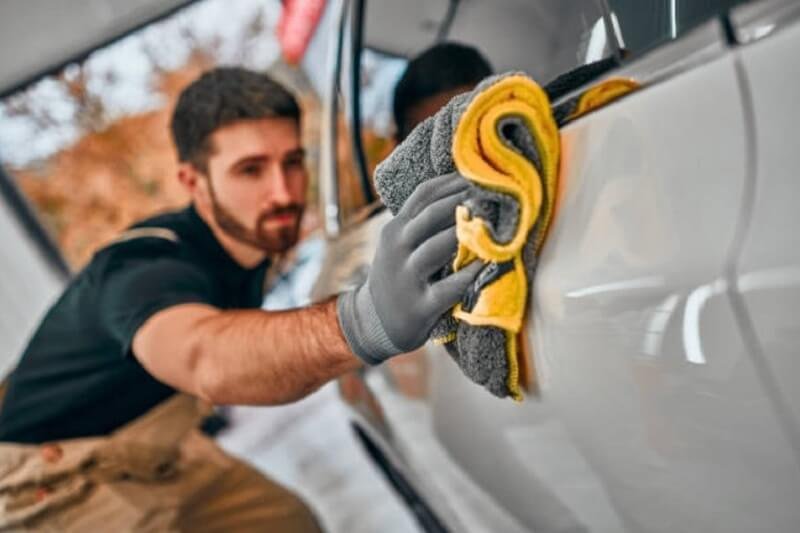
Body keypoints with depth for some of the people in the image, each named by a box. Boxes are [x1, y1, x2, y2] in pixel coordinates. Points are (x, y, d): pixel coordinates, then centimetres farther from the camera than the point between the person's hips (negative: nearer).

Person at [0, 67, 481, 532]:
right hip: (55, 480, -8)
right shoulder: (149, 267, -35)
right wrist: (363, 321, -76)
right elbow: (208, 358, -59)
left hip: (156, 457, 8)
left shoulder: (249, 241, -8)